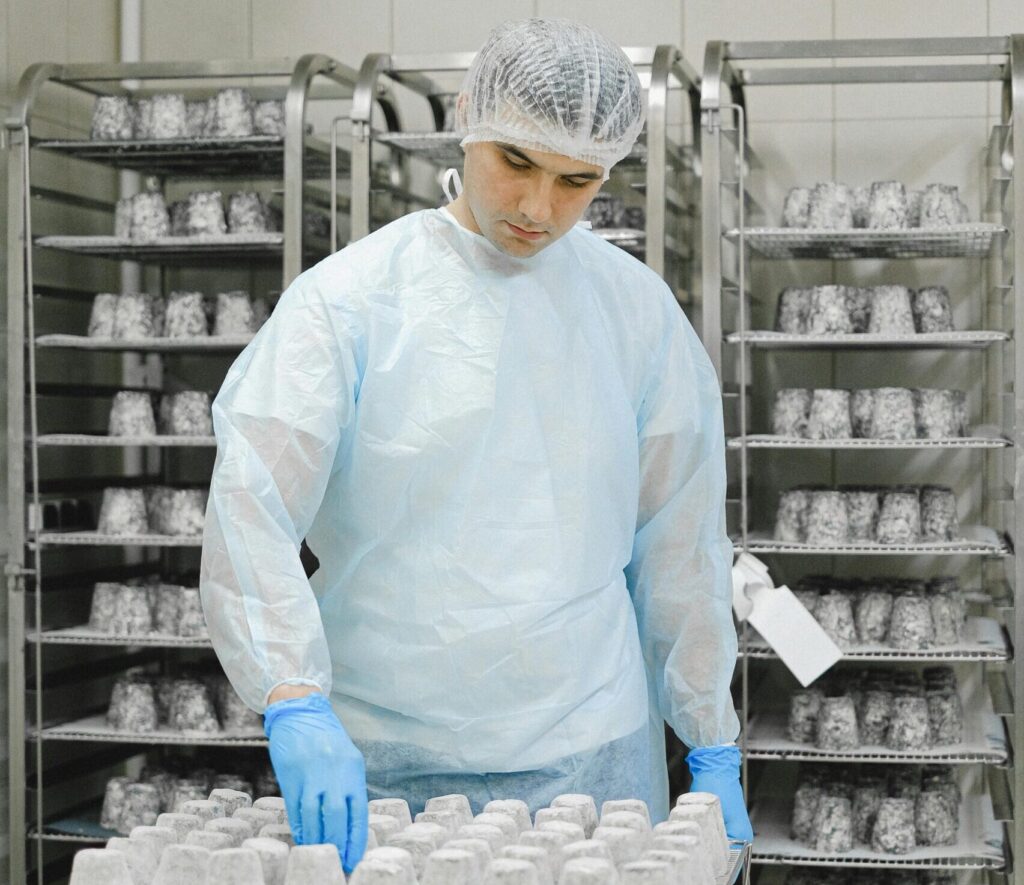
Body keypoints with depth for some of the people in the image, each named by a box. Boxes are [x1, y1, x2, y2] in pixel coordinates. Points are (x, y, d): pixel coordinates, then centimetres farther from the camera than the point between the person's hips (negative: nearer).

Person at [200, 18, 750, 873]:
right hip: (378, 769, -2)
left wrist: (715, 758, 6)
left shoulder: (638, 311, 4)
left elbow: (680, 547, 7)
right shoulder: (348, 299, -6)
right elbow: (251, 510, -14)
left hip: (591, 761, 2)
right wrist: (296, 702, -28)